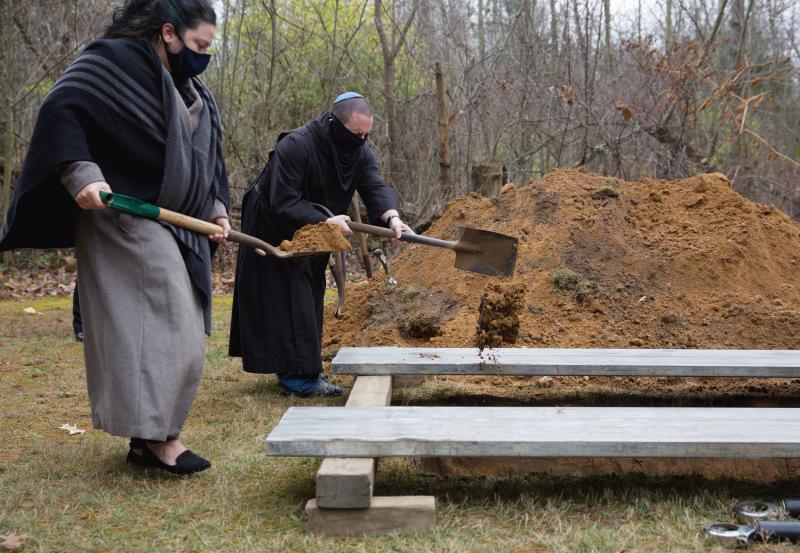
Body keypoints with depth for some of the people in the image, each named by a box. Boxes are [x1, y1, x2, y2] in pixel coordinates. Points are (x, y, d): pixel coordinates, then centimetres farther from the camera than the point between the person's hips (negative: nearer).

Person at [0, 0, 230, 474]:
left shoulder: (195, 94, 17)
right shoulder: (115, 60, -8)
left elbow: (208, 159, 25)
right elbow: (61, 109, -17)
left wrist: (215, 208, 10)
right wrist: (82, 174, -28)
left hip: (178, 230, 9)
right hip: (126, 218, -9)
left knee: (176, 332, 7)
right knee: (165, 325, -14)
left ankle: (147, 437, 14)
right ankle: (158, 435, -8)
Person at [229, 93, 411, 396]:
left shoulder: (360, 152, -9)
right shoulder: (294, 146, -31)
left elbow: (375, 188, -22)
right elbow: (283, 203, -32)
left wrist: (391, 217, -42)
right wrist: (326, 221, -39)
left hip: (313, 230, 8)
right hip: (273, 227, -8)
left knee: (309, 297, 10)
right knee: (288, 298, -11)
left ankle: (299, 368, 19)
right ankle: (298, 375, -11)